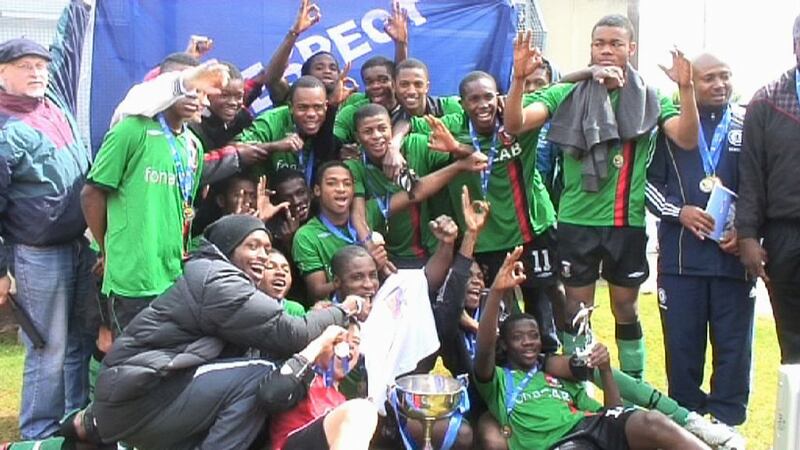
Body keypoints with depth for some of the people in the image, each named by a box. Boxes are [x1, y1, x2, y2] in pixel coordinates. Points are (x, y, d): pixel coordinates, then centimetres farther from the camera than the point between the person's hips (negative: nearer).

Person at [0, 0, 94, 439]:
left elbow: (67, 41, 20)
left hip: (81, 246, 7)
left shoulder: (56, 97, 6)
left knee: (82, 342, 13)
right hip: (38, 256, -7)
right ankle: (38, 436, 14)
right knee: (48, 352, 0)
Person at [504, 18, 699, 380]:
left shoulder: (650, 98, 3)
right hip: (576, 222, 0)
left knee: (626, 308, 13)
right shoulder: (567, 94, 0)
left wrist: (686, 88, -24)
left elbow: (687, 140, -10)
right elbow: (514, 125, -11)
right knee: (577, 308, 9)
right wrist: (519, 78, -27)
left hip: (628, 223, 1)